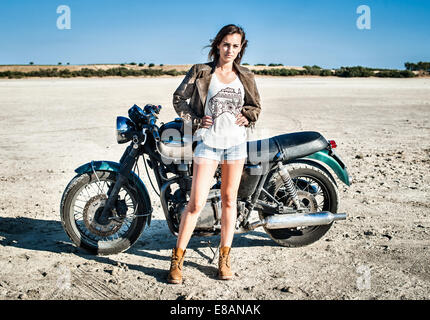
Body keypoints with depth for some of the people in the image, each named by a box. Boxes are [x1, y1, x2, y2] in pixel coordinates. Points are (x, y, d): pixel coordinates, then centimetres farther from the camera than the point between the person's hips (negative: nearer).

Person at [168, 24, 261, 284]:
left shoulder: (246, 77, 10)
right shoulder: (201, 72, 2)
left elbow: (255, 105, 22)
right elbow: (179, 97, 6)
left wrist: (247, 117, 1)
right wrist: (196, 120, -5)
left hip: (236, 142, 3)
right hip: (208, 142, -3)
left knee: (229, 200, 9)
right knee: (196, 203, -7)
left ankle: (224, 258, 22)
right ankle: (177, 259, 8)